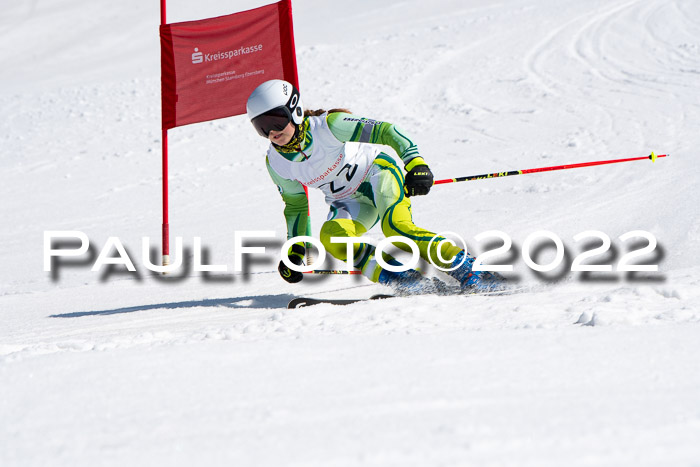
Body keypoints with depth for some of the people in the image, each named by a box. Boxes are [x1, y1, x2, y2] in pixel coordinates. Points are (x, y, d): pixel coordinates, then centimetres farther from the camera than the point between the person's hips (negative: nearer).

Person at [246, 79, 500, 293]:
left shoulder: (329, 125, -24)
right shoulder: (276, 163, -8)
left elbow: (384, 132, -23)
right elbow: (295, 206, 9)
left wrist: (416, 163, -36)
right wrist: (295, 250, 3)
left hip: (377, 171, -5)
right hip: (349, 202, 5)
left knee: (396, 226, -34)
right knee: (331, 237, -28)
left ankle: (467, 270, -26)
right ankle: (406, 280, -26)